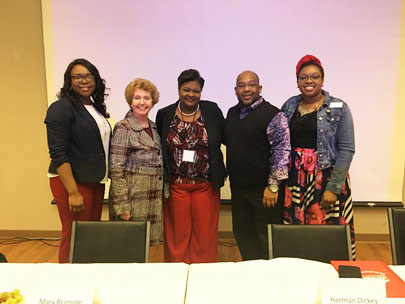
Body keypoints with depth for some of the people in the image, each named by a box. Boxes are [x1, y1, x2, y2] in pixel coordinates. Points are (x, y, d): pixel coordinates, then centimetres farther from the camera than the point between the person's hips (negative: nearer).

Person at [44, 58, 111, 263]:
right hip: (71, 182, -7)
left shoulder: (96, 108, 13)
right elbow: (58, 154, -15)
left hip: (95, 182, 7)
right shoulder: (61, 108, -9)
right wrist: (73, 192, -20)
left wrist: (103, 178, 13)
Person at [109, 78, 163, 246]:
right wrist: (121, 205, -17)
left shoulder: (154, 127, 11)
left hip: (153, 198, 6)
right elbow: (116, 170, -13)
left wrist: (162, 194, 12)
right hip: (132, 194, -6)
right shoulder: (123, 128, -9)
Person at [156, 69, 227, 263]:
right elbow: (157, 149, 7)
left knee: (204, 235, 8)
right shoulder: (164, 115, 2)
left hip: (206, 186, 0)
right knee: (177, 235, 9)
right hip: (175, 186, 0)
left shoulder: (212, 111, 1)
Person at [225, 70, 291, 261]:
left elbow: (282, 151, -15)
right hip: (238, 187, 7)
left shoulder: (272, 115, -11)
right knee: (242, 234, 18)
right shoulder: (232, 113, 10)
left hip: (264, 190, -7)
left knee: (267, 239, 5)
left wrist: (273, 186, -16)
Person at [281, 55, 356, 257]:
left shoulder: (338, 109, -3)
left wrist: (333, 188, -13)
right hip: (295, 180, 3)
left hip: (326, 179, -3)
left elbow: (347, 149, -7)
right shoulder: (289, 106, 8)